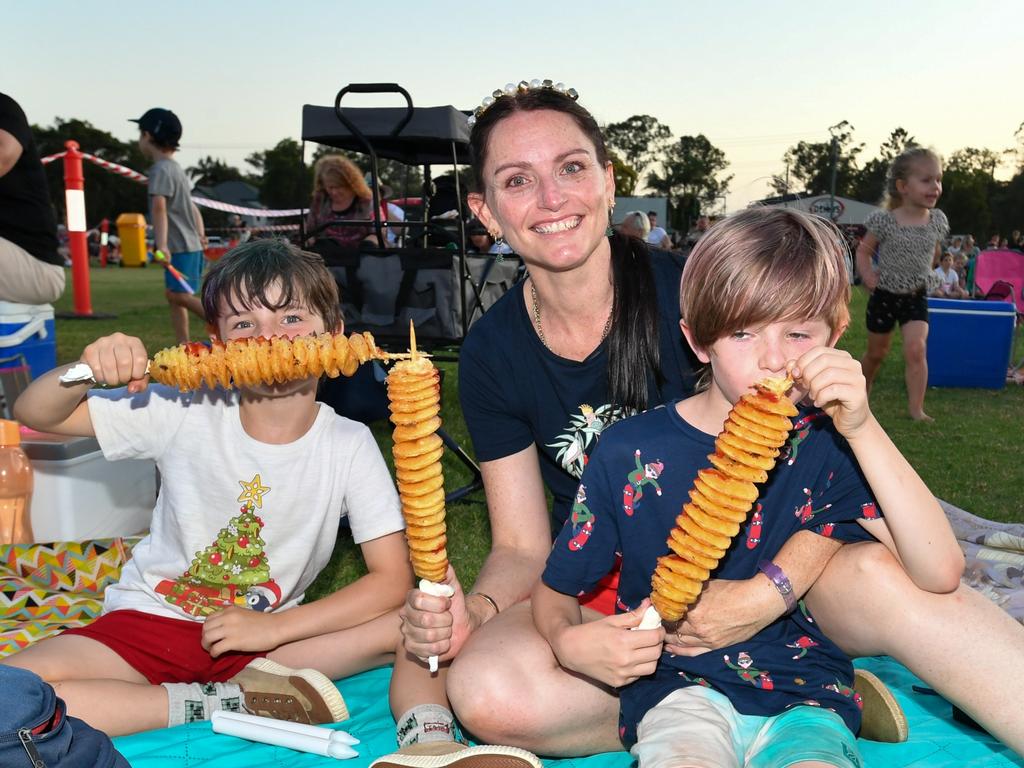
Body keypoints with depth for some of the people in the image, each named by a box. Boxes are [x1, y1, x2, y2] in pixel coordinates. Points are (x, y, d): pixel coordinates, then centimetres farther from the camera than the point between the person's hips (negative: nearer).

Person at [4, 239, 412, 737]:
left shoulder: (348, 445, -12)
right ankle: (226, 704, -17)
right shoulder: (187, 413, -11)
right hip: (151, 620, 1)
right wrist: (87, 371, -27)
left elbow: (392, 579, -14)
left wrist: (273, 628, -20)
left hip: (267, 631, 0)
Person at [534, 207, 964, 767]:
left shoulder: (828, 444, -4)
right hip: (678, 688, -1)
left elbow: (940, 572, -14)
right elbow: (556, 589, 4)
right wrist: (569, 642, -19)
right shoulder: (628, 453, -6)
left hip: (805, 695, 1)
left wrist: (863, 430, -22)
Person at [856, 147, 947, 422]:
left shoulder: (938, 220, -3)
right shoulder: (884, 221, -14)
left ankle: (916, 409, -13)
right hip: (885, 296, -1)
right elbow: (864, 250, -3)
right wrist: (866, 275, -18)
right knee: (877, 353, 13)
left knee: (916, 349, -18)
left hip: (916, 298, 2)